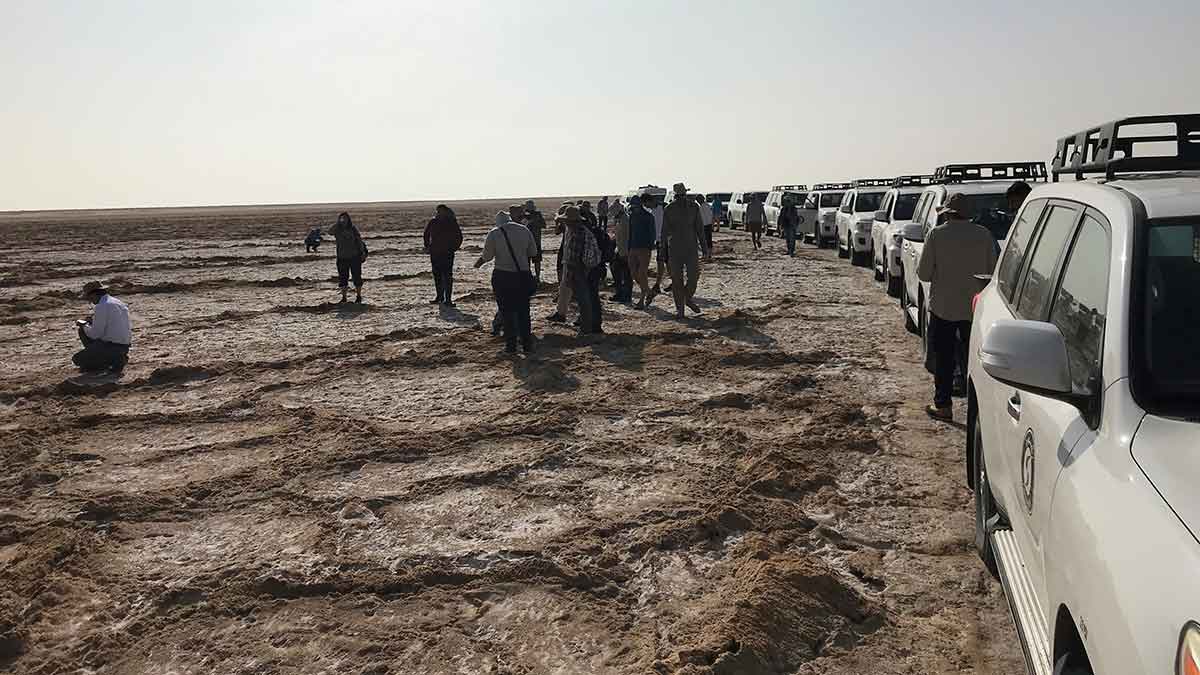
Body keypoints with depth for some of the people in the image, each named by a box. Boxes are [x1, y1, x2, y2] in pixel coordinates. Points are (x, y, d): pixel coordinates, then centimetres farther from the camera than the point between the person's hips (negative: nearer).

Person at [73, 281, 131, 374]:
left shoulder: (101, 307, -16)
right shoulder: (118, 302, 11)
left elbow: (95, 334, -13)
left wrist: (84, 325, 5)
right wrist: (89, 323, 17)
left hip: (112, 346, -9)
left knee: (77, 359, 0)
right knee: (83, 331, 21)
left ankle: (114, 360, -5)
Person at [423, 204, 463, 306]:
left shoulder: (452, 223, -4)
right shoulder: (433, 222, 4)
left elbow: (459, 237, 4)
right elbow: (426, 233, 20)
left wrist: (453, 248, -3)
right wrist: (427, 246, 13)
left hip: (447, 254, -4)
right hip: (434, 253, 4)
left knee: (447, 277, -7)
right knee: (437, 276, 11)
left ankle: (448, 299, -5)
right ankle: (439, 297, 23)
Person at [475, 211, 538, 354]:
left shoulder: (494, 233, -7)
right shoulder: (524, 230, 3)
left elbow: (486, 256, -3)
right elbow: (533, 253, 8)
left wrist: (477, 264, 16)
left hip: (503, 276, -3)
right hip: (523, 275, 3)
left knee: (507, 312, 7)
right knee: (523, 311, 12)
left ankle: (511, 345, 9)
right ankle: (527, 344, 13)